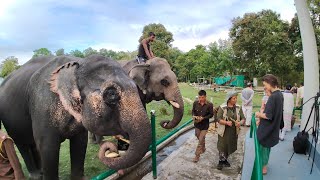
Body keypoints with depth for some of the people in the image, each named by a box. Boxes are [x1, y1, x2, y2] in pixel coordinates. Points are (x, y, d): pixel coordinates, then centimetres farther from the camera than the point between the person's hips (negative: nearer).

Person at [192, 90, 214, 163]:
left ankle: (197, 155, 16)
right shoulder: (195, 103, -10)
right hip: (197, 124, 4)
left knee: (201, 140, 0)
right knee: (199, 138, 22)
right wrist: (194, 116, -16)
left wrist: (203, 118, -22)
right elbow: (193, 111, 4)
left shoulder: (209, 105, -17)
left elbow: (211, 114, -9)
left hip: (205, 125, -3)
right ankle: (203, 148, 50)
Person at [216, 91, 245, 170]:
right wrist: (226, 122, -29)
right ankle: (221, 161, 29)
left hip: (234, 131, 4)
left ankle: (225, 159, 41)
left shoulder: (238, 107, -3)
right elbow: (218, 119, -12)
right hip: (224, 131, -3)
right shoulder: (222, 107, -12)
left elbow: (243, 118, -1)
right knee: (222, 146, 6)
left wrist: (240, 123, -22)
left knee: (230, 147, 17)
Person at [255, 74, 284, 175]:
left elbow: (268, 116, -27)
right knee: (267, 146, 22)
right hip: (273, 127, 9)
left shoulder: (273, 97, -26)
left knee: (263, 146, 8)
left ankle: (263, 167, 22)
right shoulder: (280, 94, 3)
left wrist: (259, 114, -9)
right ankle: (264, 163, 39)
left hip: (267, 128, -9)